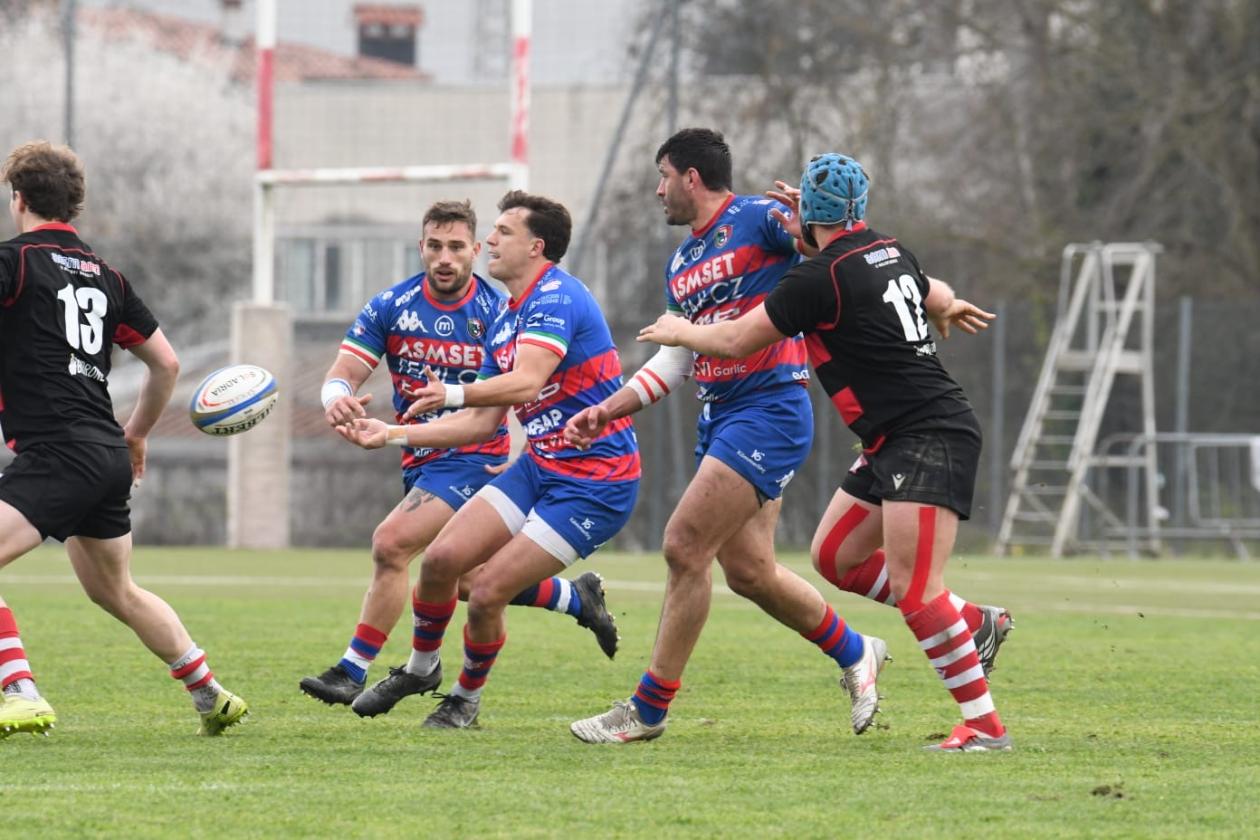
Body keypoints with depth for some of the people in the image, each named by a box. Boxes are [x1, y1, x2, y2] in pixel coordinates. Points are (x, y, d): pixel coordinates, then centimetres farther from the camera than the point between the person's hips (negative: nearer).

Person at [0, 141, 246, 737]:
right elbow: (166, 363, 22)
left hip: (55, 453, -8)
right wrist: (137, 435, 34)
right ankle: (213, 698, 33)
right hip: (109, 457, 8)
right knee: (116, 593, 26)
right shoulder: (104, 276, 17)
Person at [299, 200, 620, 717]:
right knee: (463, 578, 14)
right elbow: (343, 374, -8)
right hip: (421, 460, 6)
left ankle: (353, 671, -17)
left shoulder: (497, 313, -10)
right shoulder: (390, 307, -3)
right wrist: (338, 399, -32)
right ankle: (577, 598, 35)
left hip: (477, 457, -6)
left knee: (392, 543, -22)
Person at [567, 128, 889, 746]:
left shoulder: (757, 219, -7)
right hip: (718, 415, 9)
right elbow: (677, 359, 25)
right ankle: (854, 654, 29)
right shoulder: (680, 265, 18)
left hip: (770, 409, -9)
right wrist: (606, 411, 20)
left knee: (684, 547, -12)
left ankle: (649, 710, -4)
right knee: (748, 570, 7)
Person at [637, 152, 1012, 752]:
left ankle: (984, 724, -14)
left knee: (913, 588, -14)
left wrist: (679, 332, 15)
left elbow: (735, 341, -2)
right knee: (833, 553, 14)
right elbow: (939, 299, 30)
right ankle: (973, 623, 18)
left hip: (929, 439, -9)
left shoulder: (819, 279, -14)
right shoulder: (890, 253, 9)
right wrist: (948, 308, 51)